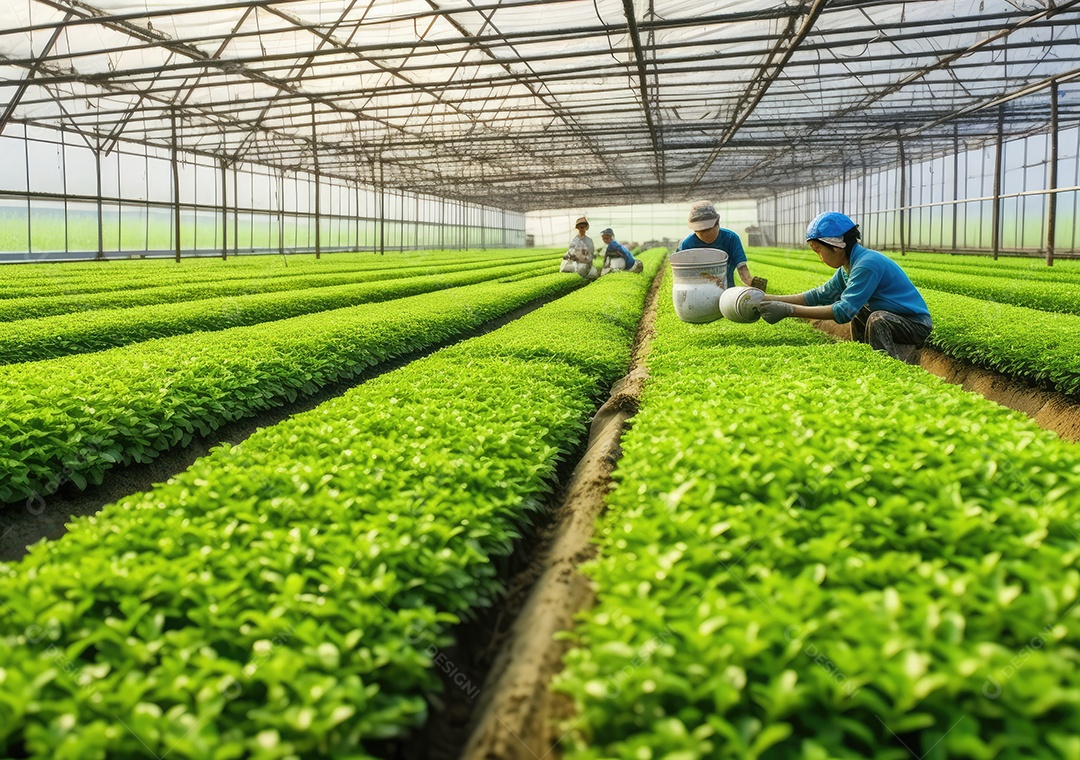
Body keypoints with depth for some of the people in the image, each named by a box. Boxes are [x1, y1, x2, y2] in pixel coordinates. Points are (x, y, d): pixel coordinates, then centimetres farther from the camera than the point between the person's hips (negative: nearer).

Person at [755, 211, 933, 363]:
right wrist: (768, 299, -1)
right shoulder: (848, 266, 3)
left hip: (917, 326, -10)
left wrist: (789, 310, -33)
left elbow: (843, 311, -32)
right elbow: (820, 295, 6)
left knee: (877, 319, -33)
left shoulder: (867, 265, -26)